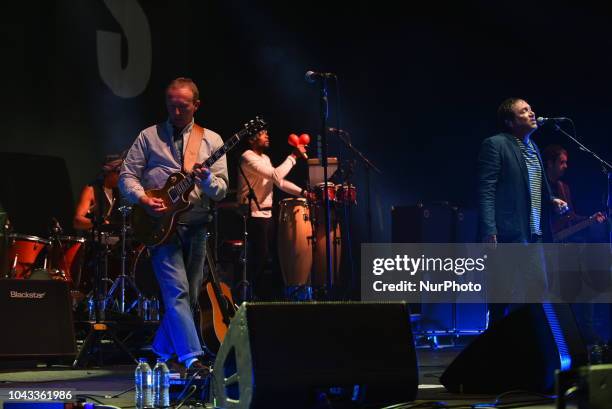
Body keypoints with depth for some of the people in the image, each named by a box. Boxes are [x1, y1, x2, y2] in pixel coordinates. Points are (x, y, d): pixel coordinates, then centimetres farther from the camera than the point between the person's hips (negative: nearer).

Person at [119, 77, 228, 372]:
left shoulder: (211, 141, 9)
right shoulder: (149, 137, 6)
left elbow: (222, 190, 3)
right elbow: (127, 176, 4)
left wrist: (207, 179, -19)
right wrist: (144, 200, -14)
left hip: (196, 226, 3)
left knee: (189, 296, 8)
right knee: (177, 292, -15)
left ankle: (162, 352, 24)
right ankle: (191, 357, -21)